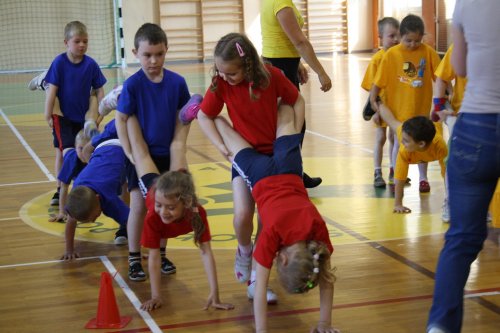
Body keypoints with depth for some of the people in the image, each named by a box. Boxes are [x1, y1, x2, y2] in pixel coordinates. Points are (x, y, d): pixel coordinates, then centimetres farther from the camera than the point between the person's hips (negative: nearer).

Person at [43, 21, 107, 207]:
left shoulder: (91, 64, -7)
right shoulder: (59, 63, -13)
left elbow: (99, 90, 1)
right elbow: (52, 89, -12)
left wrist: (98, 113, -6)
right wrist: (48, 115, -13)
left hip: (83, 116, 2)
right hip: (62, 116, -2)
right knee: (62, 152, 0)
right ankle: (60, 190, 8)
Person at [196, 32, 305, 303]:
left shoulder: (271, 76, -15)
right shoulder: (220, 84, -12)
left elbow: (297, 101, 0)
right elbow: (204, 116, 0)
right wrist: (221, 145, -11)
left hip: (274, 153, 0)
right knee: (242, 214, -18)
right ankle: (245, 251, 16)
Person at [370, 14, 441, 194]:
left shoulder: (428, 52, -7)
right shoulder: (391, 54, -10)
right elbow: (378, 81, -7)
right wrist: (373, 100, -10)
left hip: (421, 107, 1)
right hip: (398, 108, -1)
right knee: (399, 143, 9)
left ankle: (423, 178, 26)